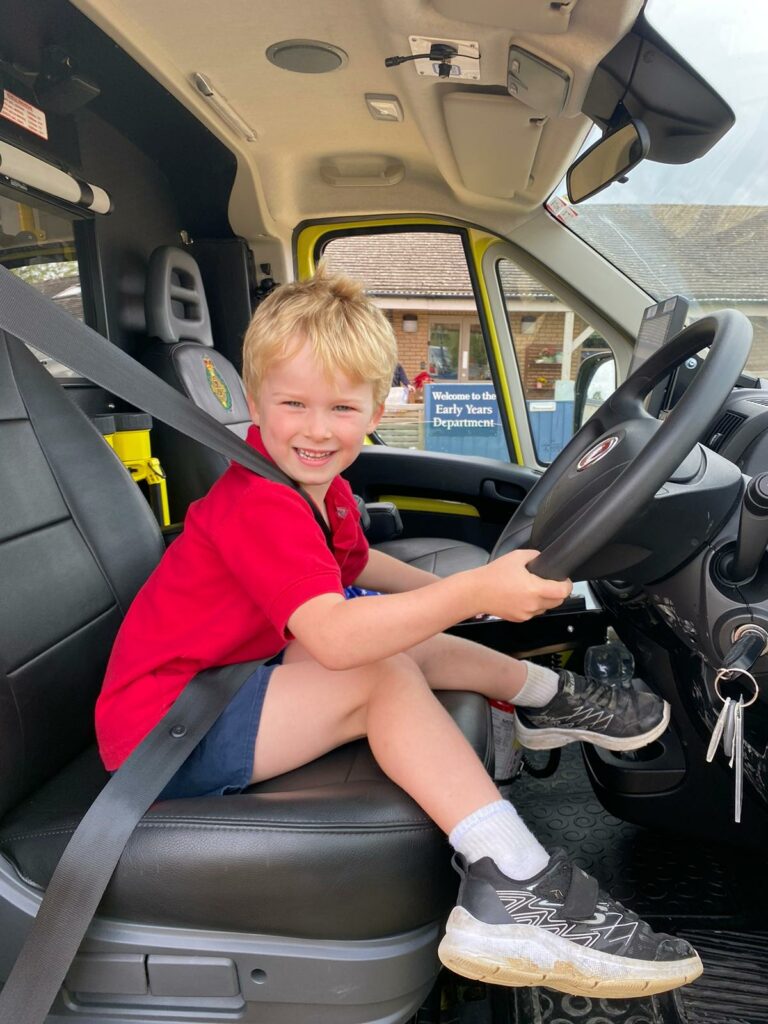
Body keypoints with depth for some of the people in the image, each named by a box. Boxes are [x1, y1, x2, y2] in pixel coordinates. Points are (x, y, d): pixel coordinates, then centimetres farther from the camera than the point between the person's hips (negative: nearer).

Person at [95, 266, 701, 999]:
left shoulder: (319, 487, 4)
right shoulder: (256, 505, -27)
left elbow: (353, 563, 22)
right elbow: (333, 636, -41)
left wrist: (445, 591, 16)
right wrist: (469, 593, -48)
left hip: (230, 671, 10)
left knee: (403, 640, 9)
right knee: (380, 676, -27)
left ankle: (547, 696, 23)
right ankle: (513, 891, -28)